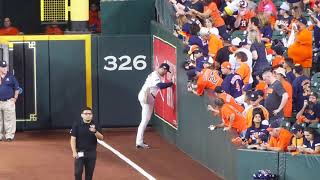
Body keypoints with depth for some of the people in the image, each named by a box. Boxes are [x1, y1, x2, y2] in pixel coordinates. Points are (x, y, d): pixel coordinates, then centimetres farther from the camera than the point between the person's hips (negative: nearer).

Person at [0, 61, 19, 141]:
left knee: (9, 119, -5)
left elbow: (17, 88, 7)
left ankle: (9, 135, -3)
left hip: (9, 101, -2)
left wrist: (15, 98, 1)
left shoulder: (11, 77, 4)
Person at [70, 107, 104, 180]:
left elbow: (101, 138, -4)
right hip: (80, 152, -2)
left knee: (89, 173, 7)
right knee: (78, 172, -4)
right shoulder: (77, 124, -5)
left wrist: (95, 132, -25)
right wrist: (74, 152, -13)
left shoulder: (95, 125, 1)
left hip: (92, 153, 2)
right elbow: (73, 139, -5)